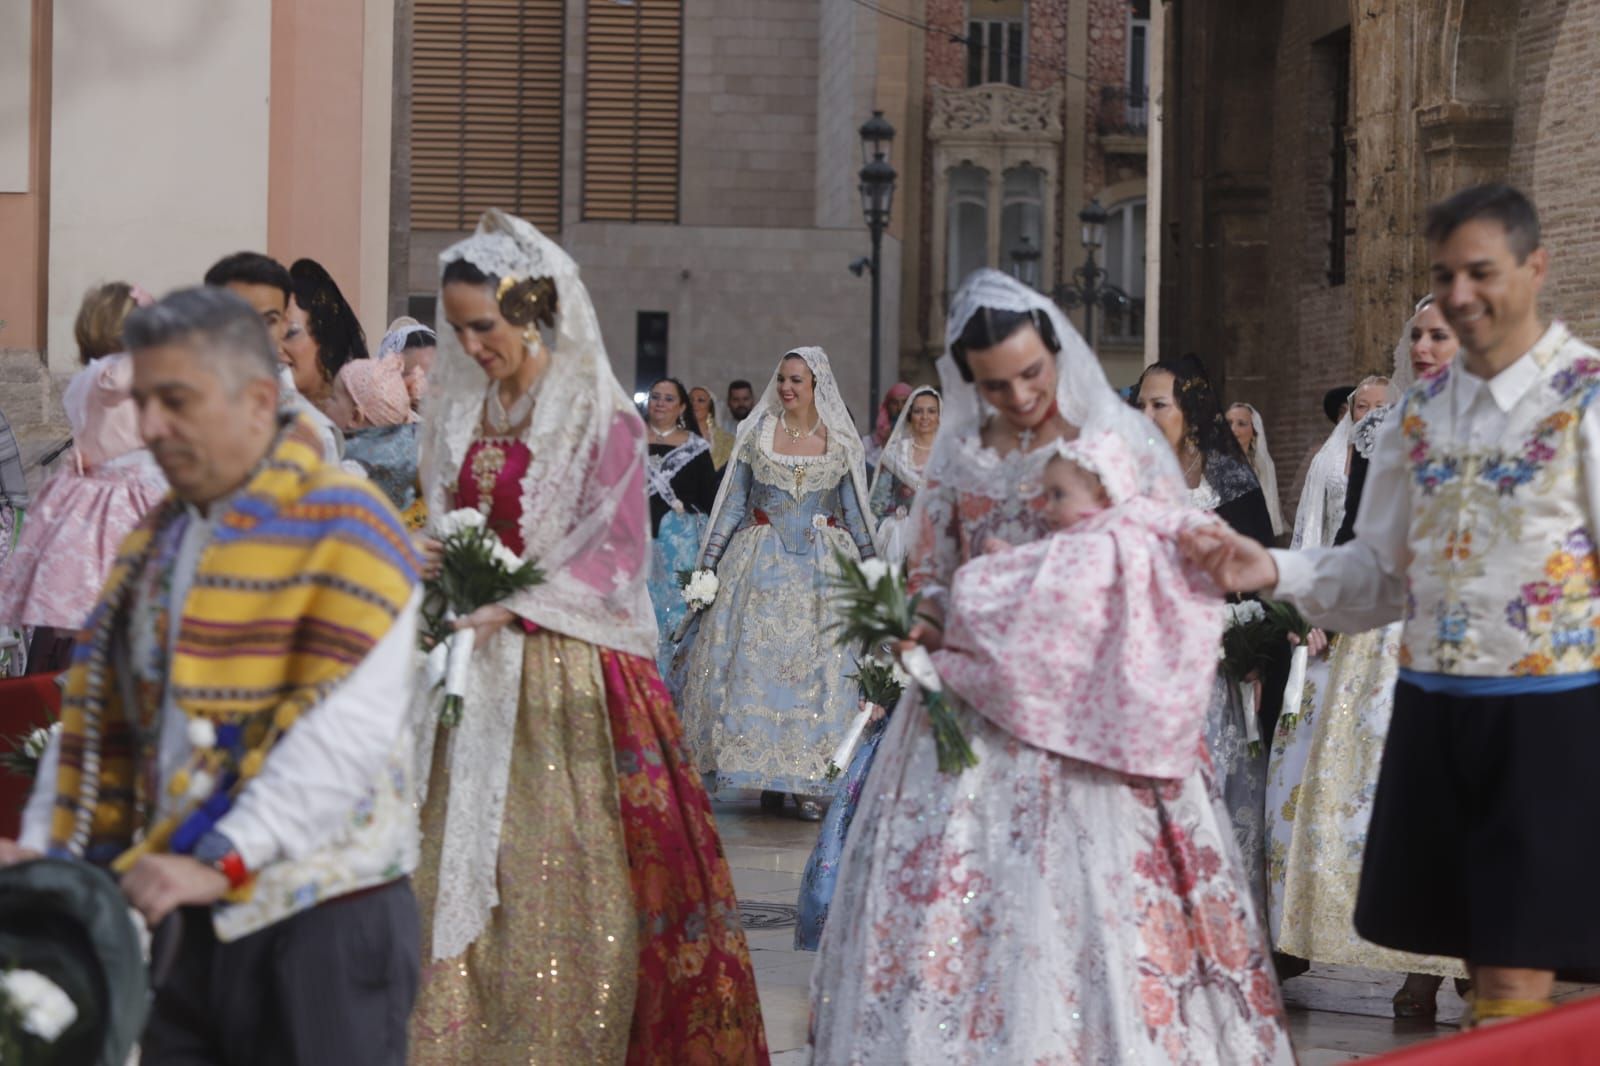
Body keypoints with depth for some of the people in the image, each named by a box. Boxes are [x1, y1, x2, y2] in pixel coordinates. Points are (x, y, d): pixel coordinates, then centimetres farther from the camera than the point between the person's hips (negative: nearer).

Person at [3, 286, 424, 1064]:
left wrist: (221, 861, -26)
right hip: (178, 922, 6)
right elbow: (95, 712, 16)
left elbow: (348, 729, -19)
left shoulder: (345, 527, -8)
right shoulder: (154, 543, 17)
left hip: (318, 917, -6)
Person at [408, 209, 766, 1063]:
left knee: (565, 872, -4)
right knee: (460, 868, 2)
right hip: (472, 671, 5)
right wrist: (432, 568, -2)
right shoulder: (459, 409, 11)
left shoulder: (597, 414, -7)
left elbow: (618, 549, -12)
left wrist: (510, 607, -21)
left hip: (567, 673, -5)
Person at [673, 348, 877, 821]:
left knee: (818, 666, -4)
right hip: (762, 564, 1)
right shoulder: (756, 433, 4)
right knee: (754, 663, -4)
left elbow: (855, 513, 9)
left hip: (822, 568, 0)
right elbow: (733, 503, 6)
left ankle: (811, 780, 0)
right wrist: (708, 565, 2)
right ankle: (765, 770, 5)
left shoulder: (840, 442, 3)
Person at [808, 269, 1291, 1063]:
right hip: (971, 716, 4)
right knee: (949, 902, 0)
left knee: (1076, 907, -8)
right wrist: (930, 627, -3)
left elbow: (1164, 571, -7)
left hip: (1082, 720, -4)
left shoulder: (1118, 445, 0)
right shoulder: (959, 455, 12)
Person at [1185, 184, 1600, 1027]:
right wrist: (1274, 572, 0)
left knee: (1516, 978, -5)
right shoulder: (1420, 411, 12)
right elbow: (1379, 573, 16)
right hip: (1432, 710, 6)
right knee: (1481, 960, 14)